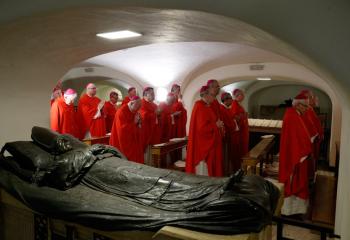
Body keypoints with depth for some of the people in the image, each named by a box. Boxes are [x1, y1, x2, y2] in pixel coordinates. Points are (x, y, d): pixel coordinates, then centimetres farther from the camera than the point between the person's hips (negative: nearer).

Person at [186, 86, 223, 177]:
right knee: (203, 171, -1)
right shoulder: (200, 107, -18)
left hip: (207, 144, 10)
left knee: (208, 168, 15)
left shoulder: (206, 106, 12)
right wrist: (216, 125, -13)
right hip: (202, 145, -10)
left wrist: (217, 124, 3)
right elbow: (202, 127, -25)